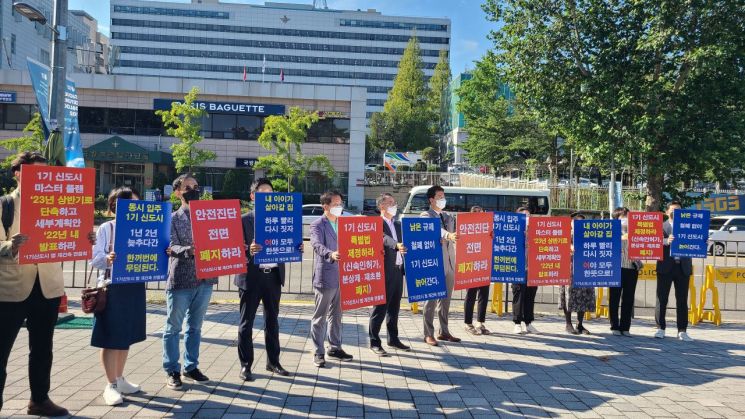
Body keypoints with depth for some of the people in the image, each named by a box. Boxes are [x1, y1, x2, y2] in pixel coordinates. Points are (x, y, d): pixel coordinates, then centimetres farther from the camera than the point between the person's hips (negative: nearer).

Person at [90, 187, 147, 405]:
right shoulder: (106, 228, -6)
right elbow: (94, 258, -10)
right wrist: (108, 259, -29)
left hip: (134, 288, 5)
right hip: (112, 288, -5)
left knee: (126, 336, 14)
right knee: (111, 338, -1)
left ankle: (119, 379, 27)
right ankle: (110, 385, 9)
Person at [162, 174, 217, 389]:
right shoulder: (173, 219, -1)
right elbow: (171, 247, -11)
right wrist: (189, 250, -30)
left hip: (204, 279, 4)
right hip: (180, 281, -4)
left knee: (195, 327, 14)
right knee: (173, 327, 4)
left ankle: (191, 367, 25)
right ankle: (172, 371, 15)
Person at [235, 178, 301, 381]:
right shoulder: (244, 220, -4)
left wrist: (297, 248, -10)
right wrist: (248, 251, -29)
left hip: (273, 275, 4)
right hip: (251, 276, -4)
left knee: (272, 320, 14)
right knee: (246, 321, 3)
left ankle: (273, 361, 26)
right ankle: (245, 365, 13)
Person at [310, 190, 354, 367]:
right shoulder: (317, 225, -8)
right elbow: (317, 245, -24)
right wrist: (331, 254, -44)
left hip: (342, 276, 7)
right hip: (325, 277, -7)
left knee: (336, 314, 16)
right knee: (320, 316, 1)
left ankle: (335, 347, 27)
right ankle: (318, 353, 8)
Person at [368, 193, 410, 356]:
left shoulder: (398, 224, 17)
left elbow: (405, 241, 17)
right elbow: (384, 238, -26)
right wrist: (396, 245, -42)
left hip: (398, 270, 7)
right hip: (384, 271, -7)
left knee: (394, 307, 15)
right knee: (380, 307, -1)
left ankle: (393, 339, 26)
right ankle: (374, 342, 7)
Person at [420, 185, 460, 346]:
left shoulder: (448, 217, 20)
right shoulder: (426, 216, -4)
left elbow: (455, 232, 14)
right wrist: (448, 235, -42)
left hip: (449, 262, 7)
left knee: (446, 299, 12)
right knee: (431, 298, -3)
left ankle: (444, 331, 21)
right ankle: (429, 334, 3)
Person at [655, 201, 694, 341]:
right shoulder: (661, 226, 3)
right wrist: (666, 241, -31)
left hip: (683, 267, 2)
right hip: (666, 267, -2)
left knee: (682, 301, 6)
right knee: (662, 299, 3)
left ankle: (682, 331, 12)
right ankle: (660, 329, 12)